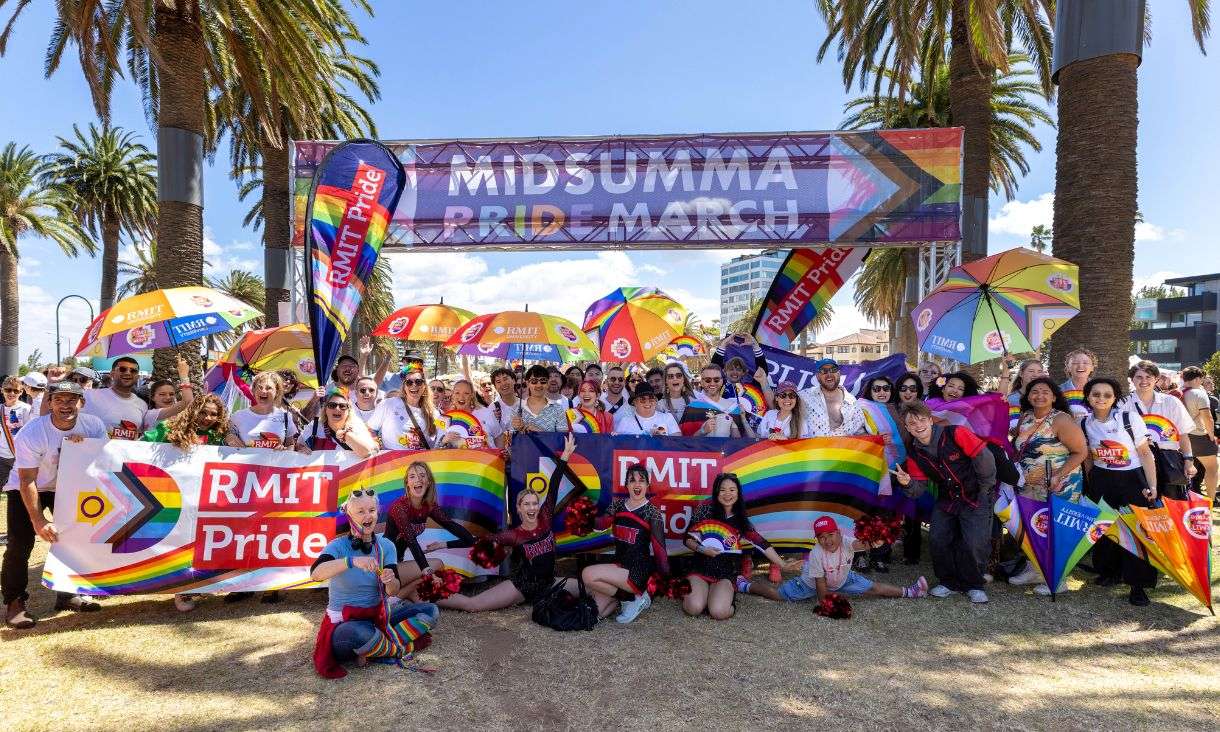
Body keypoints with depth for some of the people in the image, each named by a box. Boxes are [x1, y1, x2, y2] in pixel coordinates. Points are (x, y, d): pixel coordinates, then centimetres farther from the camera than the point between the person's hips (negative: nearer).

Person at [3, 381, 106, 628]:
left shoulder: (93, 425, -19)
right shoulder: (31, 433, -28)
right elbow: (27, 481, -24)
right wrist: (39, 521, -26)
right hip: (26, 490, -4)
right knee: (20, 544, -12)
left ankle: (67, 594, 20)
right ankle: (14, 602, 4)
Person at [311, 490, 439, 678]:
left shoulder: (386, 546, -1)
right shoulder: (338, 546, -13)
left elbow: (393, 592, -7)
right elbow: (315, 574, -34)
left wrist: (390, 581, -30)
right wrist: (352, 561, -47)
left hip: (379, 615, 5)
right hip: (344, 622, -5)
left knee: (431, 611, -8)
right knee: (362, 633, -40)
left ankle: (375, 650, -14)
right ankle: (399, 648, -8)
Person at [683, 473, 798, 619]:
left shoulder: (741, 520, 5)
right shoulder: (705, 508, -4)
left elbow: (761, 543, 6)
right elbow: (688, 538, -1)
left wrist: (783, 565, 2)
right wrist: (701, 549, -19)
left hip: (727, 573, 1)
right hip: (701, 568, -1)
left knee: (719, 612, -25)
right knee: (694, 608, -25)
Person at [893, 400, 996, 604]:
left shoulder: (956, 434, -20)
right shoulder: (914, 452, -4)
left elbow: (984, 458, -15)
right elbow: (919, 488, -2)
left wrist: (985, 490, -6)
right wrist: (908, 484, -26)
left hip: (975, 497, -4)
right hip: (946, 500, 4)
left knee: (975, 543, -15)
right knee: (937, 540, -7)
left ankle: (974, 585, 10)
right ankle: (949, 582, 17)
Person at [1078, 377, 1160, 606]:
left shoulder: (1130, 418, -12)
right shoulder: (1084, 423, -2)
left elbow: (1145, 453, -8)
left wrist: (1152, 486, -14)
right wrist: (1090, 485, 11)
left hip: (1132, 480, -3)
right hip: (1101, 482, 3)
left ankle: (1138, 584, 5)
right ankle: (1109, 571, 32)